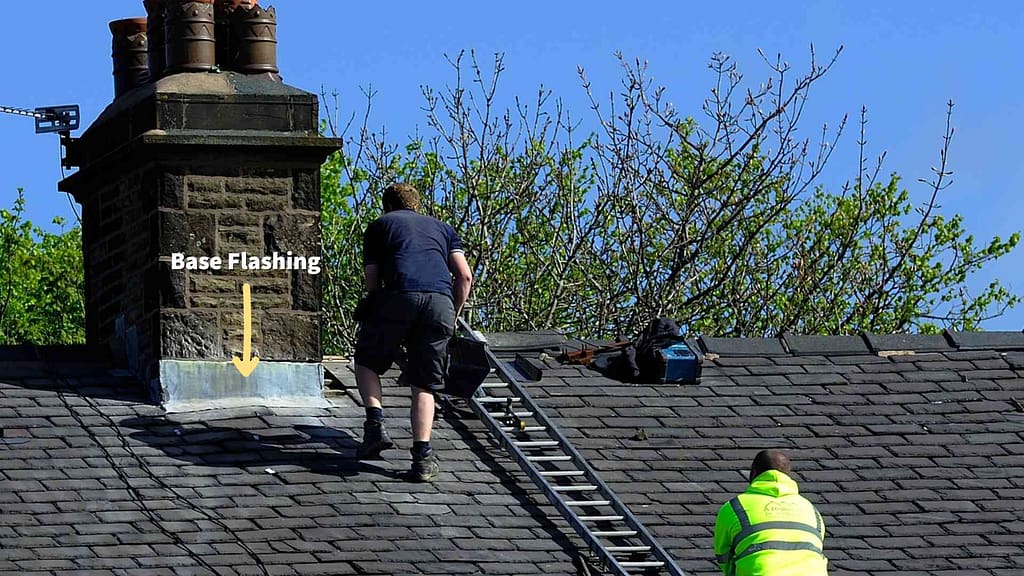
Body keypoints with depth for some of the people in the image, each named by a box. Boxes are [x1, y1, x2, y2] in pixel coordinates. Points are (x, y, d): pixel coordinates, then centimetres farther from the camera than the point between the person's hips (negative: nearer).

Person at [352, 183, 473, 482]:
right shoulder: (441, 228, 30)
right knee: (424, 385, 9)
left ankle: (375, 424, -2)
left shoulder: (380, 225, 25)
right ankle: (422, 455, -6)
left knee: (367, 362, 19)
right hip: (441, 301, 2)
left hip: (398, 296, -2)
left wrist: (372, 309, 30)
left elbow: (372, 280, 15)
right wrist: (453, 317, 27)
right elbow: (464, 276, 17)